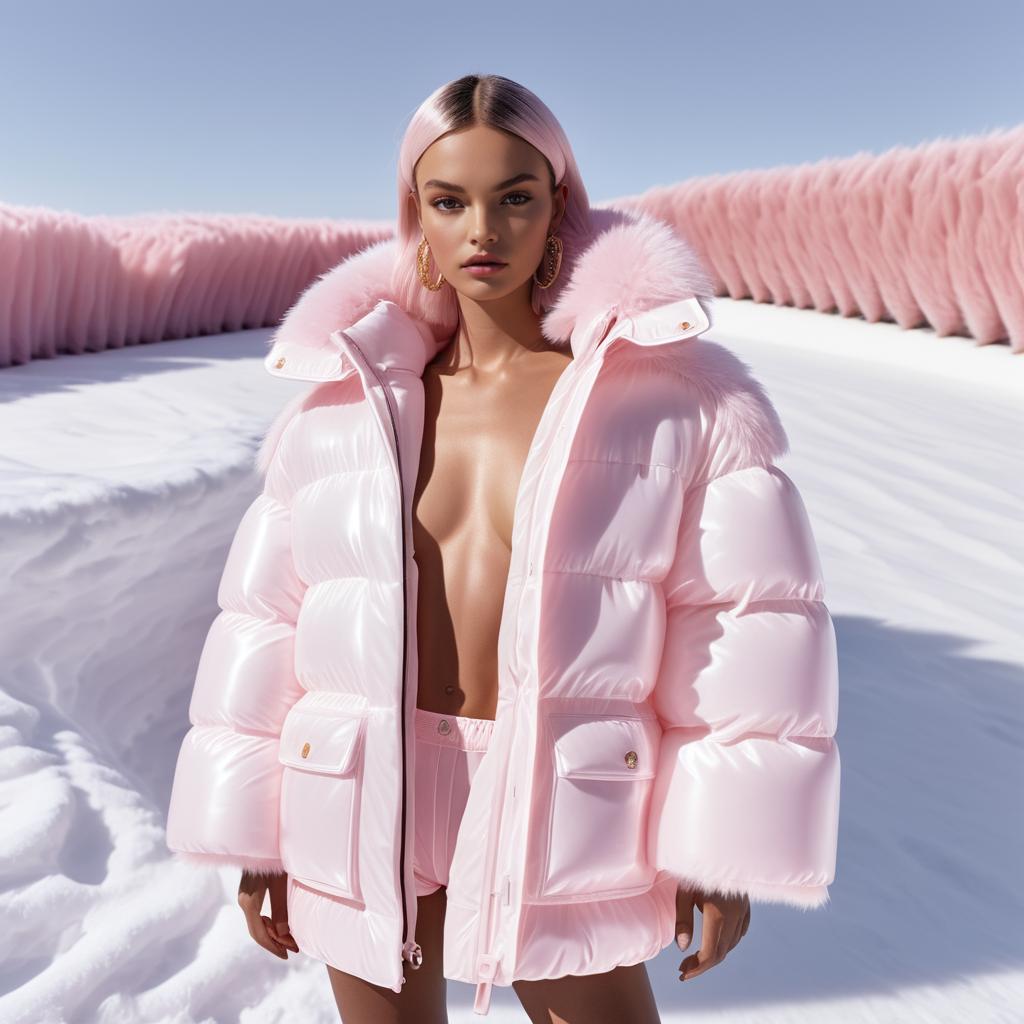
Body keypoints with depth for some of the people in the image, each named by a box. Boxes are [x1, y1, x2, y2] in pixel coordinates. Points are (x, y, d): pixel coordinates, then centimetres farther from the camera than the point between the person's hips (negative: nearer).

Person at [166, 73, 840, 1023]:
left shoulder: (668, 391, -7)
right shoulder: (345, 401, 0)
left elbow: (746, 617, -6)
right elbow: (269, 617, 4)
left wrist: (724, 846, -6)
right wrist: (253, 836, 6)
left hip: (558, 810, -2)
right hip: (369, 807, 3)